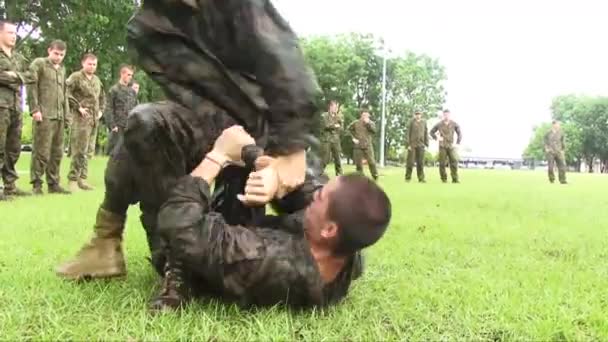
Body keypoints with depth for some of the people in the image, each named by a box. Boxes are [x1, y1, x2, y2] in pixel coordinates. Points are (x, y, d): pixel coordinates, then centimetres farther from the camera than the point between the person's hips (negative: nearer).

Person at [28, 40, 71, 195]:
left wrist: (66, 113, 16)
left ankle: (53, 183, 13)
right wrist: (35, 109, -15)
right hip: (44, 115, -6)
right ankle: (36, 184, 0)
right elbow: (32, 87, -7)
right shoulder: (39, 64, 2)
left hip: (59, 116, 6)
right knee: (42, 151, -6)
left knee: (57, 152, 7)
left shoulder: (62, 69, 21)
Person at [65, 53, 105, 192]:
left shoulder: (97, 80, 18)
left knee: (89, 151, 10)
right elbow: (66, 94, -13)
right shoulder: (76, 77, -4)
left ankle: (82, 178, 18)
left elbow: (102, 97, 30)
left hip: (94, 120, 7)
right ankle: (73, 179, -2)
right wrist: (78, 107, -14)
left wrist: (101, 110, 15)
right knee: (79, 151, -9)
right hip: (80, 119, -7)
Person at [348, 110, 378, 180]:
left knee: (371, 162, -9)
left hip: (368, 146, -1)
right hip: (358, 146, 1)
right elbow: (349, 129, 13)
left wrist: (368, 123, -18)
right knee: (358, 163, 3)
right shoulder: (356, 123, 4)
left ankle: (375, 177, 1)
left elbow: (374, 131, -12)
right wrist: (353, 138, 2)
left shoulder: (371, 123, 4)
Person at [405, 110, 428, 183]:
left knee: (420, 162, 3)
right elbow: (408, 133, 0)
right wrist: (408, 144, -7)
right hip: (412, 144, -2)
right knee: (410, 162, -1)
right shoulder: (412, 122, 2)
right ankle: (408, 177, 7)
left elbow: (426, 133, 12)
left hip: (421, 145, 2)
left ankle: (421, 178, 7)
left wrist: (426, 144, 6)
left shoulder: (424, 122, 9)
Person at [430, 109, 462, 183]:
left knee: (454, 161, -10)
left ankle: (455, 179, -7)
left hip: (451, 146, 0)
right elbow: (432, 132, 14)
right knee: (442, 163, -2)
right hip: (442, 146, 0)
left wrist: (457, 143, -2)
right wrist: (436, 138, -2)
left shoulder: (454, 124, 2)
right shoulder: (439, 124, 3)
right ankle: (444, 179, 6)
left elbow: (459, 134, 9)